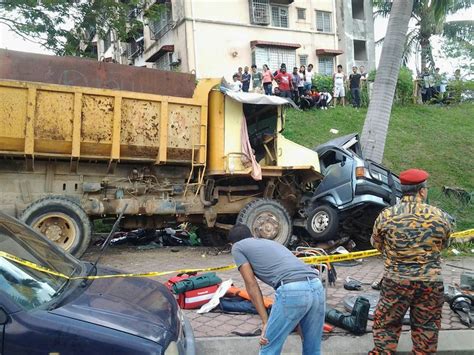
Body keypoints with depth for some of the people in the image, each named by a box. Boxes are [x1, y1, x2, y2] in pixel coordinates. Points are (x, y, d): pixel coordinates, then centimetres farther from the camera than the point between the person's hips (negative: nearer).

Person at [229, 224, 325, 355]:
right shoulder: (270, 242, 37)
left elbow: (252, 285, 8)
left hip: (292, 291, -7)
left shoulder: (238, 247, 18)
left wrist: (265, 321, 9)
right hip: (317, 286, 7)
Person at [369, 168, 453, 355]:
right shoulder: (440, 216, -7)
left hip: (396, 280, -1)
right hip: (431, 282, 1)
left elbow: (376, 244, 6)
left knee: (386, 324, 14)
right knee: (427, 328, 17)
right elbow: (443, 245, 9)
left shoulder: (386, 215, -9)